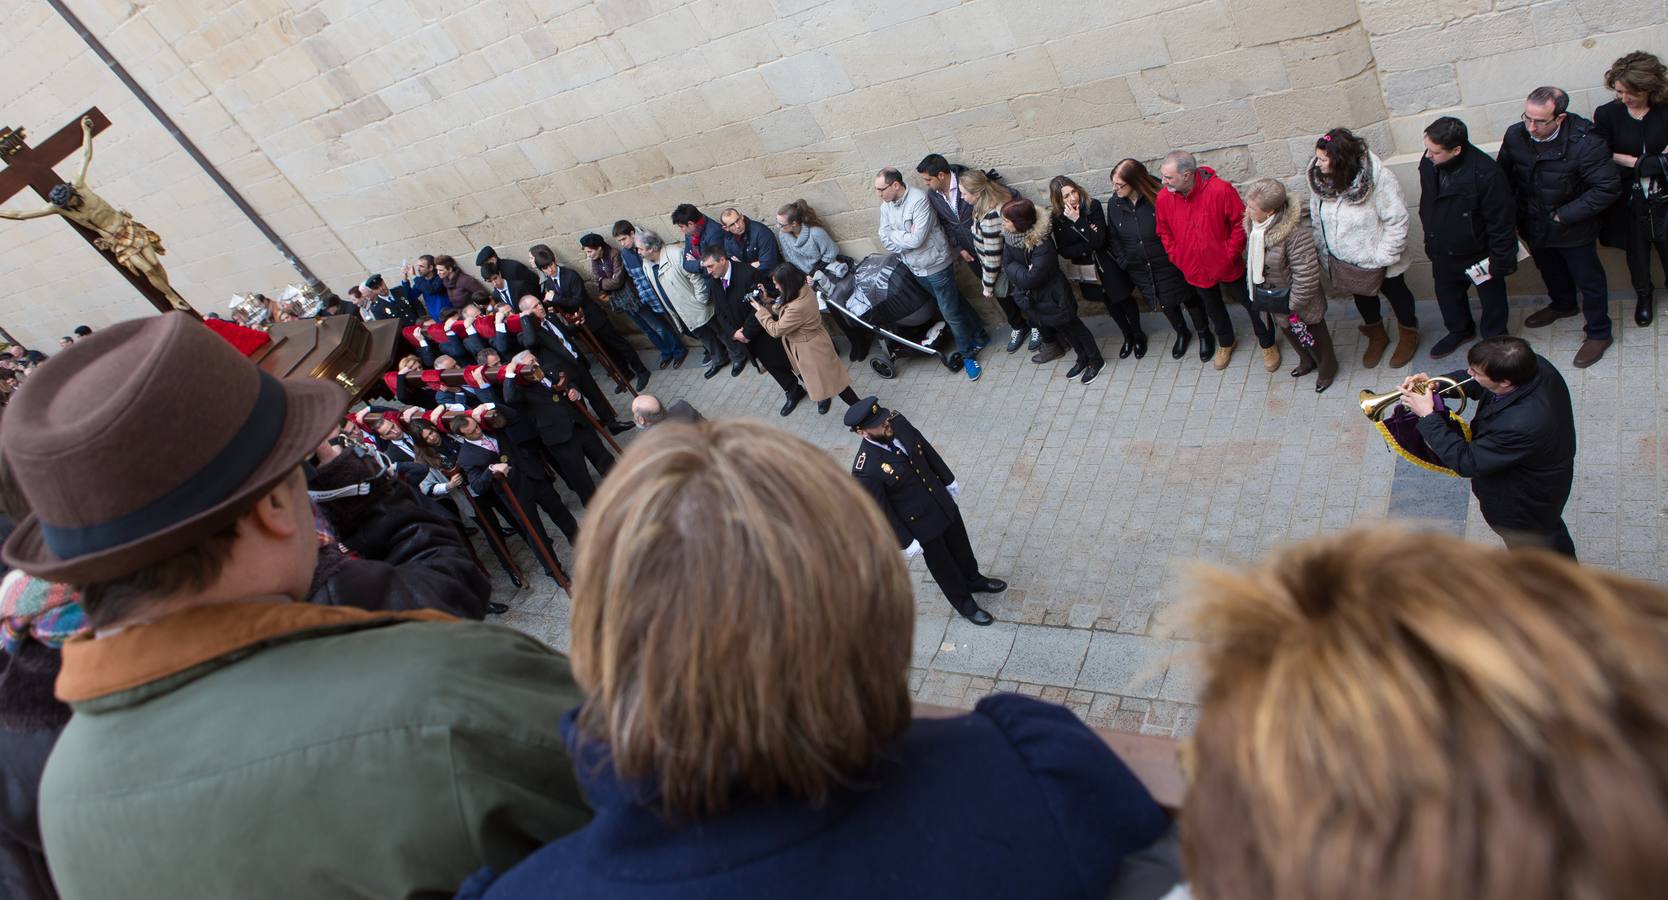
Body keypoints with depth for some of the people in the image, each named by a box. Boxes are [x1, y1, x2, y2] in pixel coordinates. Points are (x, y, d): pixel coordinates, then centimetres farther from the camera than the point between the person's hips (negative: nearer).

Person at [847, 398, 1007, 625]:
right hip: (921, 524, -5)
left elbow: (927, 449, 0)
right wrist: (906, 542, -14)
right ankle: (964, 603, 47)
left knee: (960, 545, 29)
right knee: (943, 566, 20)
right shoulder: (865, 470, -35)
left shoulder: (897, 422, -17)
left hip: (943, 502, 6)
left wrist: (948, 479, 11)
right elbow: (881, 510, -23)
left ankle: (973, 579, 58)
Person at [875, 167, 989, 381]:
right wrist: (906, 238, -19)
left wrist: (895, 236, -13)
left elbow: (916, 239, -29)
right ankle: (979, 336, 38)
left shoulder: (919, 200, -25)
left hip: (935, 266, -7)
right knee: (955, 303, 21)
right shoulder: (886, 206, -1)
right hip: (915, 268, 7)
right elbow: (885, 240, -3)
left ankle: (968, 355, 19)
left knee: (951, 312, 2)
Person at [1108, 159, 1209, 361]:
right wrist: (1123, 261, -3)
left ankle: (1203, 334, 42)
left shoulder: (1158, 199, -25)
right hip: (1140, 271, 4)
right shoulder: (1114, 204, -11)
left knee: (1189, 298, 17)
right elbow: (1113, 236, 2)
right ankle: (1182, 334, 50)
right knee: (1166, 304, 24)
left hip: (1170, 266, -4)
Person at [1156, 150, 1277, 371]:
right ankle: (1225, 343, 51)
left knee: (1250, 302, 16)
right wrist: (1176, 257, -3)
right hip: (1195, 270, 3)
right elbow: (1165, 232, 3)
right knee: (1213, 309, 25)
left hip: (1228, 267, -3)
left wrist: (1230, 254, -16)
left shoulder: (1220, 190, -26)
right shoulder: (1164, 198, -14)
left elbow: (1241, 223, -16)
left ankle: (1267, 344, 38)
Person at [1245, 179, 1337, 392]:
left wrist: (1294, 304, -22)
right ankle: (1307, 361, 56)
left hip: (1289, 295, -7)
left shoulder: (1293, 233, -36)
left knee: (1311, 334, 19)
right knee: (1288, 330, 29)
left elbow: (1306, 275, -30)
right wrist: (1255, 288, 10)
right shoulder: (1253, 224, -13)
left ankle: (1327, 368, 46)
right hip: (1272, 296, 7)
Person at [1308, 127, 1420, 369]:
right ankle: (1377, 335, 52)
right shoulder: (1318, 179, -16)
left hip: (1375, 259, -4)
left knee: (1396, 293, 22)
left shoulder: (1378, 178, -30)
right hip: (1343, 262, 4)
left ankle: (1409, 335, 48)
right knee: (1362, 297, 26)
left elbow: (1397, 220, -23)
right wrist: (1324, 253, -1)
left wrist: (1383, 256, -21)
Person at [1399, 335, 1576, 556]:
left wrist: (1427, 415, -31)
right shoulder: (1532, 365, -23)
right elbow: (1477, 384, -3)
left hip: (1526, 503, -8)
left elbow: (1466, 462, -34)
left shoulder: (1522, 425, -47)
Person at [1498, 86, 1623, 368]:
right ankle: (1563, 305, 58)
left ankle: (1599, 333, 32)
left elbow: (1608, 189, -23)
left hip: (1573, 231, -5)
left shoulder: (1585, 143, -28)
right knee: (1550, 271, 29)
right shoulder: (1515, 136, -16)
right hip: (1534, 226, 5)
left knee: (1589, 280, 13)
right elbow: (1505, 178, 1)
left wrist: (1564, 215, -23)